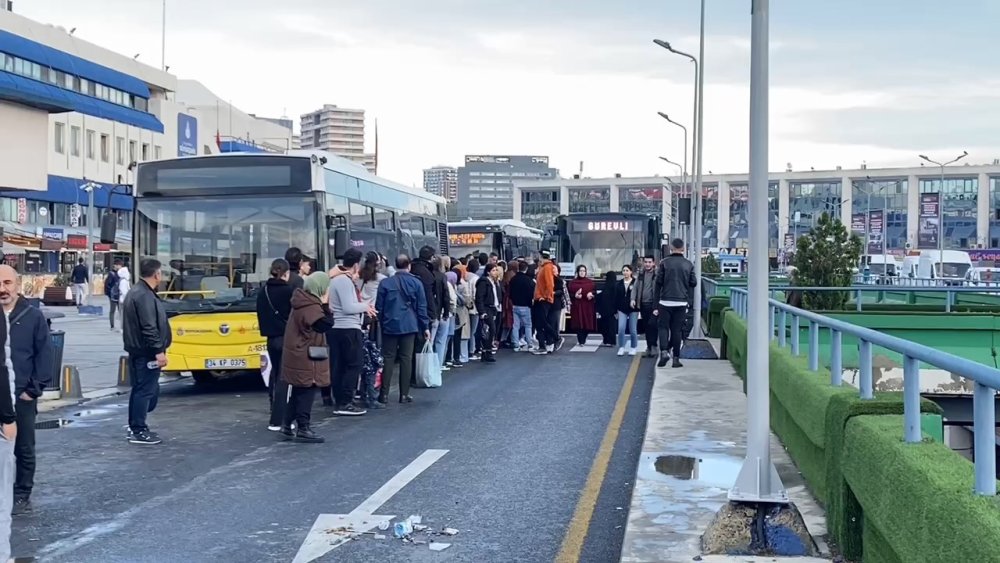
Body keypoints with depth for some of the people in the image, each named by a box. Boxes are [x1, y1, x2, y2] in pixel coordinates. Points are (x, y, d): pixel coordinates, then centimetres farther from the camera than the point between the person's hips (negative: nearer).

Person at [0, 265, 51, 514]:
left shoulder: (33, 316, -4)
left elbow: (45, 355, -3)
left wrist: (34, 389, -7)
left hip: (22, 395, -1)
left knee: (24, 447, 9)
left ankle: (22, 495, 21)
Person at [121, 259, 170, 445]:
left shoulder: (136, 292, 16)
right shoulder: (145, 296, -19)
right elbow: (149, 328, -25)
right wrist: (159, 351, -23)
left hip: (138, 350, 11)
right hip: (146, 352, -11)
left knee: (140, 389, 16)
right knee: (146, 390, -5)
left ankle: (135, 426, 23)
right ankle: (138, 431, -1)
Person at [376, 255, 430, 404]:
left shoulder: (385, 283, 0)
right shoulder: (416, 283, -2)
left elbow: (379, 307, 3)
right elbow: (421, 307, 0)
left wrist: (380, 323, 13)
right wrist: (425, 327, 6)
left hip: (390, 325, 1)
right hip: (409, 326, 0)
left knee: (388, 359, 5)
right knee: (406, 358, 4)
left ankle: (384, 394, 3)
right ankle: (404, 394, 4)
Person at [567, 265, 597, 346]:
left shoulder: (590, 282, 11)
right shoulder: (572, 282, 8)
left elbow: (595, 292, 7)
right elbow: (570, 294, 3)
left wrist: (591, 295, -14)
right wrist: (575, 296, -17)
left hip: (588, 306, 1)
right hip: (577, 306, -1)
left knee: (587, 324, -1)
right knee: (579, 324, -7)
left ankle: (583, 340, 16)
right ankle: (581, 341, -2)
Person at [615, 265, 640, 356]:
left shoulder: (635, 282, -5)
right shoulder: (619, 284, 7)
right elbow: (616, 298, 9)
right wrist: (615, 311, 8)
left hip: (633, 309, -3)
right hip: (622, 309, 3)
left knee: (632, 330, 3)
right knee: (621, 329, -8)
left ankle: (633, 348, 17)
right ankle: (621, 348, 2)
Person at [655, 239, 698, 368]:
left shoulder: (664, 263, -4)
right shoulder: (689, 265, 2)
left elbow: (658, 282, -4)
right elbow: (693, 283, 4)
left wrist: (656, 301, 6)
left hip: (665, 301, -2)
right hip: (682, 302, 2)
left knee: (663, 327, 8)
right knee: (677, 329, 8)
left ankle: (664, 351, -13)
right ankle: (676, 358, 8)